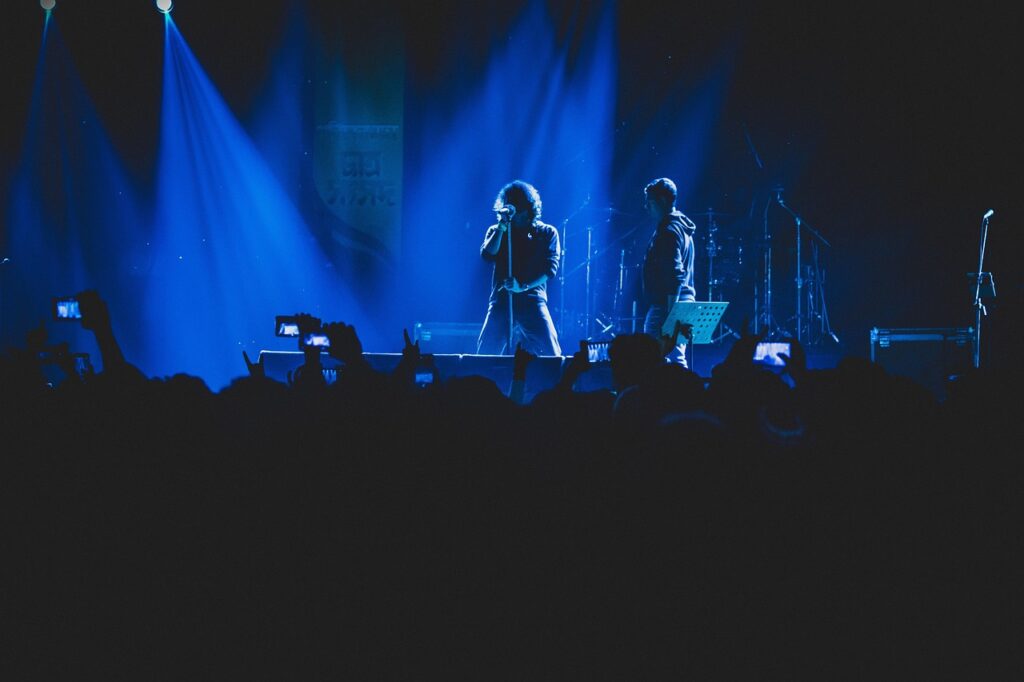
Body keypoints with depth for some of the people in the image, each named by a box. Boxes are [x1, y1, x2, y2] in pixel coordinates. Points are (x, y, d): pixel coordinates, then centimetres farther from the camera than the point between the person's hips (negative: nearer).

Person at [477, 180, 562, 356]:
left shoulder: (547, 233, 10)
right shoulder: (496, 232, 15)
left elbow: (550, 268, -1)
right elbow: (487, 255, -3)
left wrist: (523, 286, -15)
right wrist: (502, 227, -6)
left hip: (533, 301, -1)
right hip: (501, 300, 1)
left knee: (551, 356, -13)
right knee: (485, 357, -6)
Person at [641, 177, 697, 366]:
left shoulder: (669, 231, -14)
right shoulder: (681, 228, 19)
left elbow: (675, 276, -22)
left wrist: (670, 315, -24)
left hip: (666, 306, -11)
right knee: (676, 361, 12)